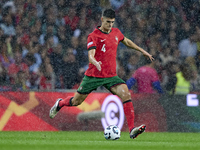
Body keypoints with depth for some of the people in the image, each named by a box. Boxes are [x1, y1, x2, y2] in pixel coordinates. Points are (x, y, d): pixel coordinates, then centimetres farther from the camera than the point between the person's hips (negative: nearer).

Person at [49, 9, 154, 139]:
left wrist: (143, 51, 32)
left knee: (126, 94, -21)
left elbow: (127, 42, 29)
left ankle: (132, 130, -25)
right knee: (76, 101, 8)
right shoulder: (93, 36, -12)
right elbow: (91, 56, -24)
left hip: (111, 76, 4)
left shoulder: (116, 32, 7)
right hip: (94, 75, -4)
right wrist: (96, 63, -47)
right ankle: (60, 103, 44)